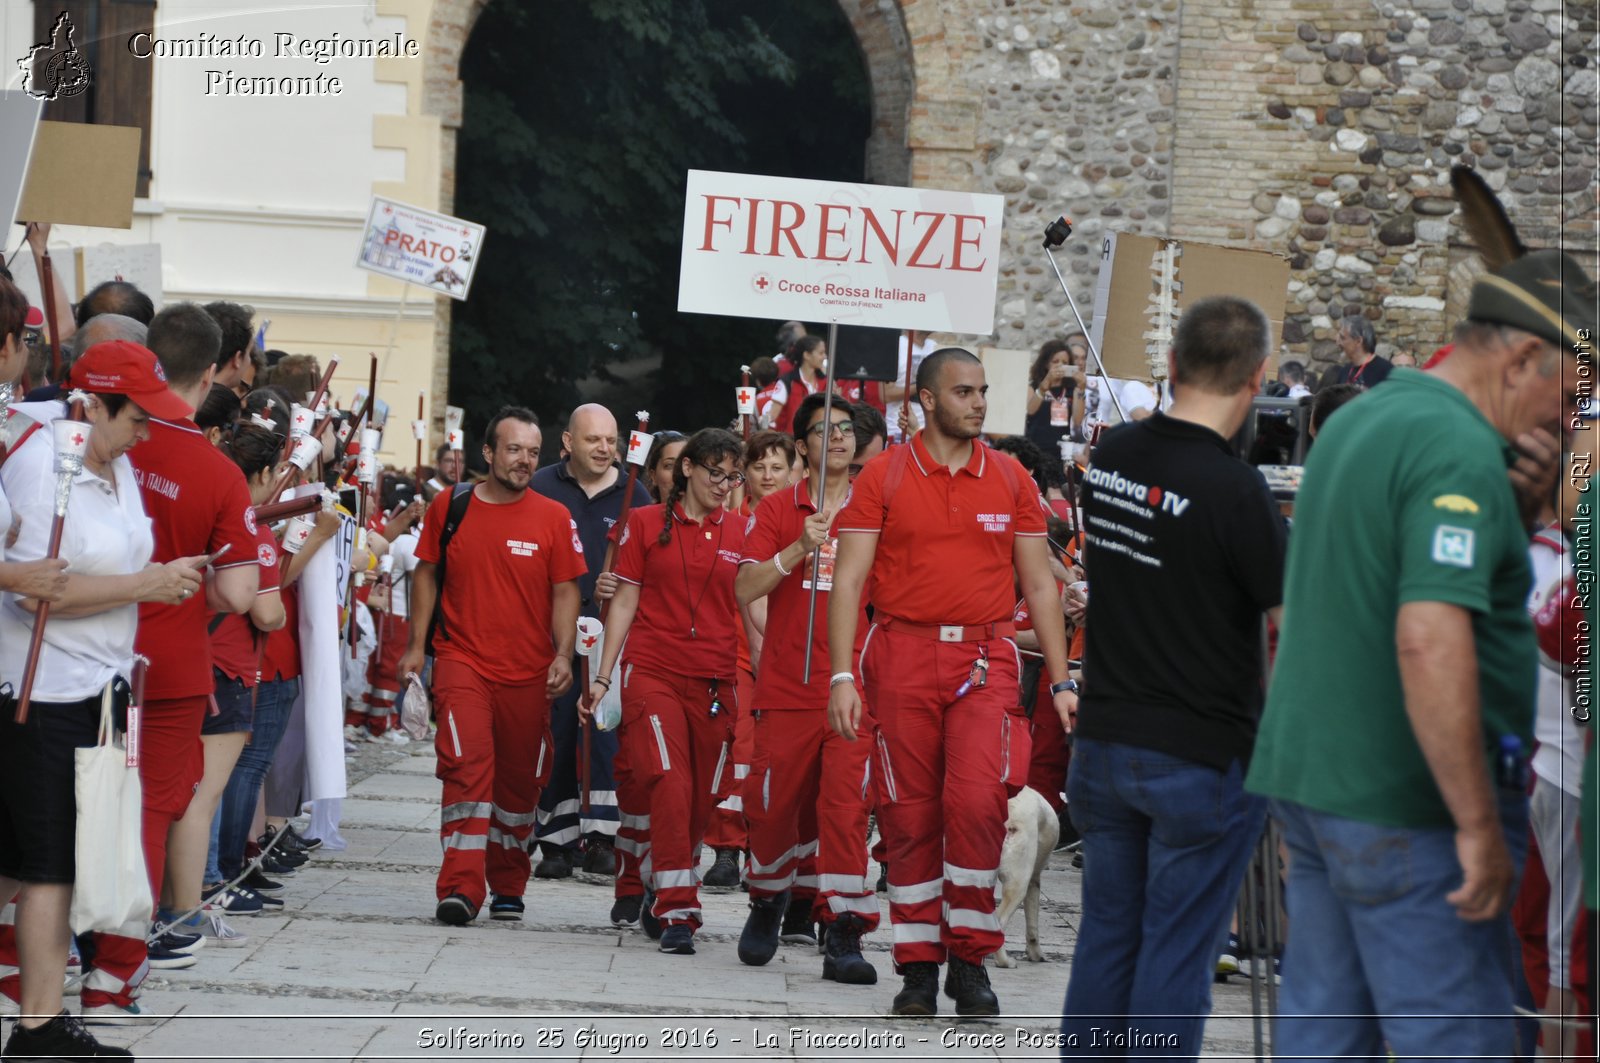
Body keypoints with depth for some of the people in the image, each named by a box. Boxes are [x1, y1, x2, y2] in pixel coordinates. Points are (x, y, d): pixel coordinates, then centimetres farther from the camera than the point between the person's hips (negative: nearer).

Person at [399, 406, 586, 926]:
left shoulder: (553, 518, 1)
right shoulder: (449, 506, 2)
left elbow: (565, 592, 3)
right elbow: (427, 573, 11)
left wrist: (563, 654, -9)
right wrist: (417, 644, 6)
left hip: (528, 670, 1)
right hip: (462, 660, -1)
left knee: (520, 780, 9)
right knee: (467, 764, -18)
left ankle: (508, 887, 26)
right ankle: (460, 888, -20)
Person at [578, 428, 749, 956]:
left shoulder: (740, 533, 10)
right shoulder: (646, 524, 6)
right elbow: (624, 603, 8)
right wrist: (603, 677, 2)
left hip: (715, 683, 2)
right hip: (652, 673, -2)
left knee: (703, 799, 3)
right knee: (671, 787, -16)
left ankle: (656, 886, 27)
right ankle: (677, 912, -12)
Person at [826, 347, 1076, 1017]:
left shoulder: (1010, 479, 10)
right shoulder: (884, 476, 3)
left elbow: (1039, 585, 13)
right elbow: (849, 579, 0)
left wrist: (1061, 681, 8)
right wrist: (841, 675, -9)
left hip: (985, 659, 1)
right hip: (904, 656, 0)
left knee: (977, 800, -15)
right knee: (909, 812, 1)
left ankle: (970, 957, -1)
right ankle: (918, 967, 11)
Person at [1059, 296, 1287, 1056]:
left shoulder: (1111, 457, 1)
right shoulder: (1234, 490, -20)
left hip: (1104, 738, 6)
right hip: (1201, 757, -6)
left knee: (1105, 936, 14)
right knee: (1176, 955, 1)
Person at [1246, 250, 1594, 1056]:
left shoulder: (1358, 420, 14)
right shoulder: (1460, 451, -17)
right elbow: (1430, 641, -28)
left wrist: (1520, 508, 6)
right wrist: (1482, 826, -24)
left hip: (1307, 776, 9)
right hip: (1408, 805, -9)